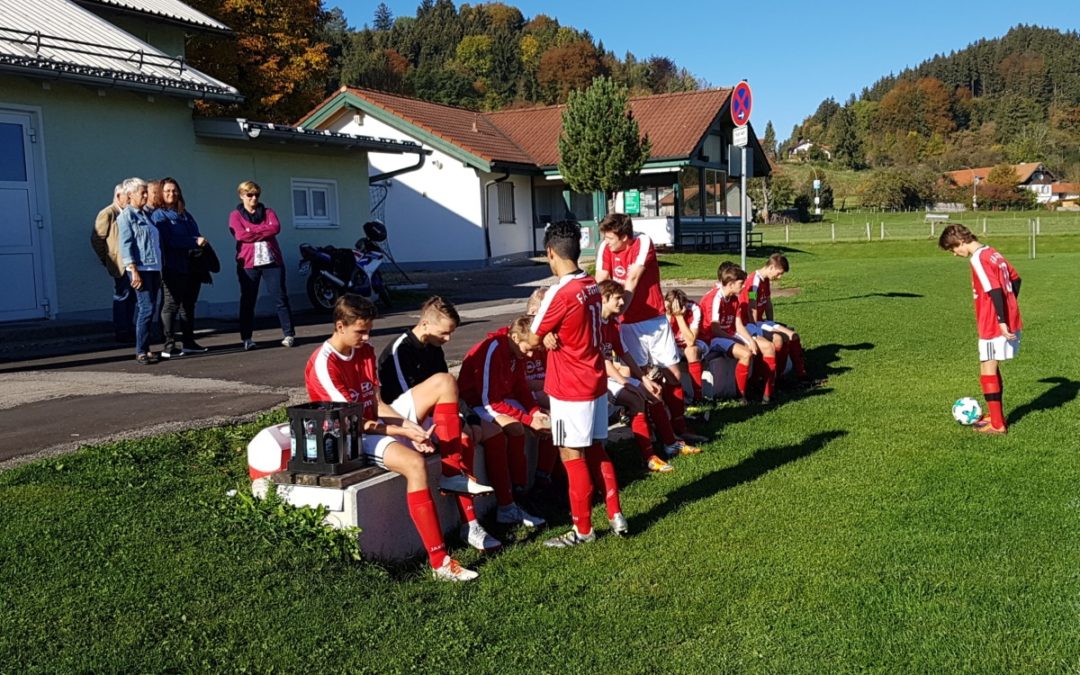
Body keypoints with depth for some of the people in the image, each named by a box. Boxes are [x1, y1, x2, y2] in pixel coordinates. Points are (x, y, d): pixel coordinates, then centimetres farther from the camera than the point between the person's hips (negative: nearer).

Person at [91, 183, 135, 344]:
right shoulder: (107, 214, -6)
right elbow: (96, 239, -8)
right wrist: (107, 260, -6)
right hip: (120, 265, -7)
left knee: (130, 297, 9)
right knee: (121, 297, -3)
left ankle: (129, 331, 17)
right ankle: (121, 333, 3)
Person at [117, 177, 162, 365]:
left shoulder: (145, 215, 20)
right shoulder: (126, 216, -3)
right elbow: (125, 244, -10)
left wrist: (159, 272, 18)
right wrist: (133, 270, -18)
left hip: (153, 268, 8)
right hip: (140, 268, -8)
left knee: (151, 309, 6)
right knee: (147, 308, -12)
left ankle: (145, 349, 11)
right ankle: (140, 352, -8)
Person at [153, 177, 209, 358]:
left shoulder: (185, 214, 20)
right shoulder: (159, 215, -3)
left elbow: (195, 234, 20)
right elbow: (169, 241, -14)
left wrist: (201, 241, -2)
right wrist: (195, 242, -16)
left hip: (191, 267, 8)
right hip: (174, 267, -8)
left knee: (189, 304, 12)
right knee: (172, 305, -7)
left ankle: (189, 342, 21)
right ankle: (169, 346, -5)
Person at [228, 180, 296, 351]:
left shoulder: (268, 212, 15)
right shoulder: (236, 215, 8)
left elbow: (276, 227, -6)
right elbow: (240, 234, -10)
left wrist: (253, 230, -9)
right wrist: (264, 231, -7)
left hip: (272, 261, 2)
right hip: (248, 264, -1)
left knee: (281, 298, -2)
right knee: (248, 302, 2)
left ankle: (289, 335, 0)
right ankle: (246, 339, 8)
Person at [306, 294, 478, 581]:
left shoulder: (366, 351, 10)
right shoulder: (324, 364, -14)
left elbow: (378, 406, 7)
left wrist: (412, 427, -9)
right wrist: (404, 432, -18)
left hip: (377, 426, 8)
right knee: (415, 463, -32)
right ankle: (439, 562, -34)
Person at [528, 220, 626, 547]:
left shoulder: (560, 293, -20)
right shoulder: (592, 287, 4)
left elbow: (533, 339, -11)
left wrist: (535, 312, 7)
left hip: (570, 388, -8)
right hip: (596, 381, 8)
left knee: (572, 456, 3)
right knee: (596, 450, 17)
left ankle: (582, 529, 12)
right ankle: (616, 516, 22)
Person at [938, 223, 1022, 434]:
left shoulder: (978, 259, -16)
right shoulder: (992, 253, 12)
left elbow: (994, 291, -23)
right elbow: (1015, 279, 19)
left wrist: (1002, 320, -24)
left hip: (994, 326, -9)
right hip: (1010, 322, 9)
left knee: (987, 372, -2)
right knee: (992, 368, 19)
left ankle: (997, 424, 2)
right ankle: (996, 415, 27)